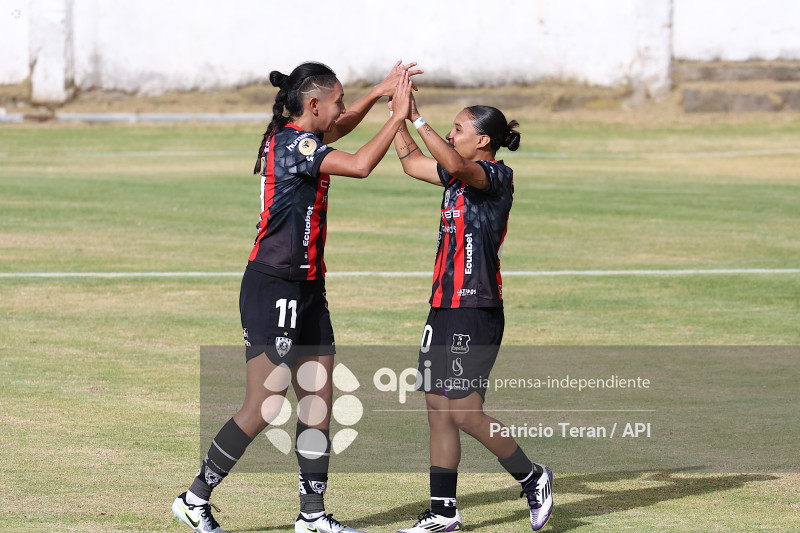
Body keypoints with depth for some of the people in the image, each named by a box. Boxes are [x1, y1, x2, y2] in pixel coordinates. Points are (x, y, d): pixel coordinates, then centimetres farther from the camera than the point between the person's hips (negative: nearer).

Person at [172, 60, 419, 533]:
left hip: (306, 289, 10)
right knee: (264, 408, -8)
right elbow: (360, 165, -28)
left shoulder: (294, 137, 11)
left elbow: (340, 128, 33)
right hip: (273, 287, -10)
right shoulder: (293, 143, -17)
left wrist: (379, 93, 20)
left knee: (318, 401, 8)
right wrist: (399, 115, -17)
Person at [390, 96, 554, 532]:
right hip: (445, 306, 9)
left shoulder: (496, 175, -11)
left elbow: (456, 166, -31)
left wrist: (416, 119, -30)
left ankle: (533, 478, 9)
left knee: (465, 411, -10)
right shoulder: (458, 176, 15)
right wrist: (397, 114, 17)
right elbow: (411, 161, 27)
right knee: (438, 409, 8)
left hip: (475, 309, -9)